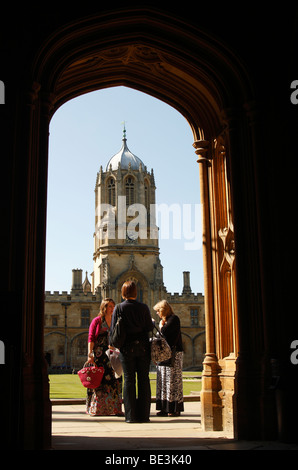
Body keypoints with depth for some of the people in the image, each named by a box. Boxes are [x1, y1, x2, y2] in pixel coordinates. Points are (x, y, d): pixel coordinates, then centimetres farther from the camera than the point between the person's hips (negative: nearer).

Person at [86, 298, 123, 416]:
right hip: (99, 356, -4)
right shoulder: (97, 321, 1)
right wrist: (90, 355, -12)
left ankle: (115, 408, 7)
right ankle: (97, 409, 5)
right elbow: (91, 339, -4)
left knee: (114, 382, 1)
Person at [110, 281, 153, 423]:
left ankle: (131, 415, 2)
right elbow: (149, 327, -2)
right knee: (143, 379, 5)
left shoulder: (119, 308, -2)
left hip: (127, 347, -1)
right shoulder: (143, 307, 0)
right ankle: (143, 415, 6)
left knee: (129, 380, 3)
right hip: (143, 346, 1)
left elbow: (113, 329, -3)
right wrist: (152, 323, 20)